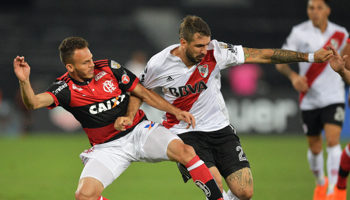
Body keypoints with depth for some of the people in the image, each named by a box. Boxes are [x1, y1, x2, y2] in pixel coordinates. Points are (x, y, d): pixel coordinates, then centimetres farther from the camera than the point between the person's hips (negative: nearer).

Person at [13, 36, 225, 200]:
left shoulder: (108, 67, -6)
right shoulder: (65, 89, -12)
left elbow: (142, 92, 3)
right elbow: (33, 102, -29)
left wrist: (176, 111, -3)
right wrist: (24, 81, -49)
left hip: (140, 131, 1)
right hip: (108, 148, 0)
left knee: (185, 151, -25)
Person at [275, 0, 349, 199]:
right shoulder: (299, 32, -5)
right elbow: (281, 61, -5)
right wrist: (293, 76, -23)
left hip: (334, 97, 0)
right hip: (309, 99, 0)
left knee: (333, 139, -18)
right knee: (314, 146, 8)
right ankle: (320, 183, 33)